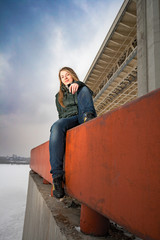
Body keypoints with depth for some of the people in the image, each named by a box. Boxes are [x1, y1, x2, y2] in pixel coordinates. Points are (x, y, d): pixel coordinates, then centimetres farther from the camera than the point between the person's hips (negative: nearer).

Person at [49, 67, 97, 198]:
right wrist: (63, 123, 0)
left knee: (82, 90, -19)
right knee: (56, 126, -36)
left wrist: (77, 84, -25)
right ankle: (57, 176, -44)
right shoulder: (59, 96, 30)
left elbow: (89, 92, -4)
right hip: (68, 120, 2)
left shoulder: (81, 88, 23)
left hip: (81, 116, -1)